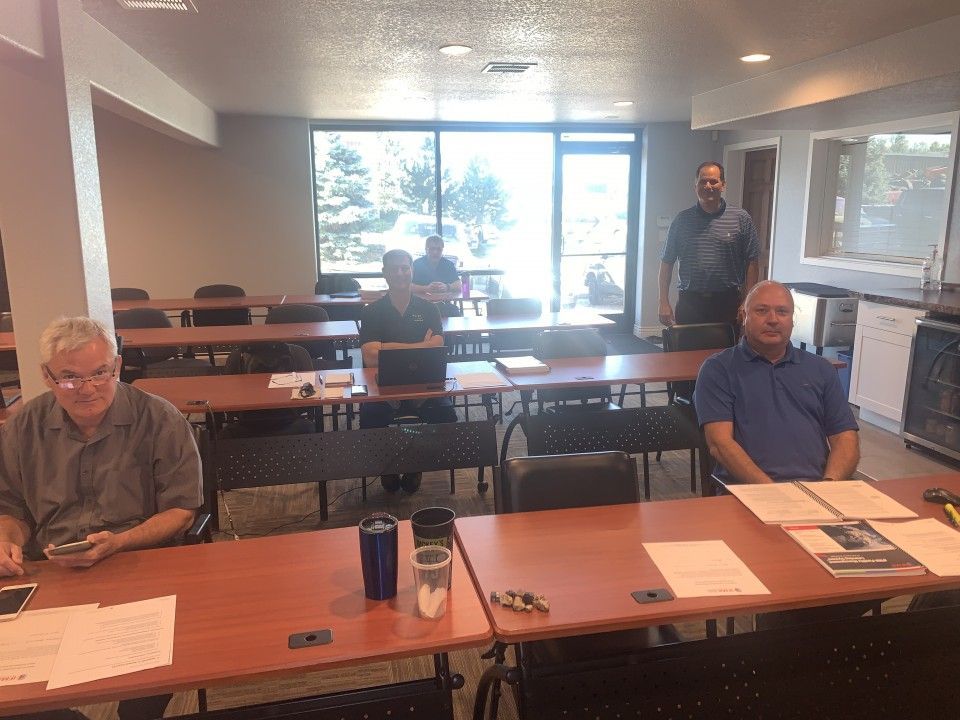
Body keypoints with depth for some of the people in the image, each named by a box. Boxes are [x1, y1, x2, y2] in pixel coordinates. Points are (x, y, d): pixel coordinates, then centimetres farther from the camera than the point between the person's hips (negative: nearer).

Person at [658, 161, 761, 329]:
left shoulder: (741, 219, 3)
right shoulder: (682, 220, 6)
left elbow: (752, 263, 2)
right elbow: (666, 262, 6)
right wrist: (664, 303, 0)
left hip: (727, 302, -1)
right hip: (689, 301, 1)